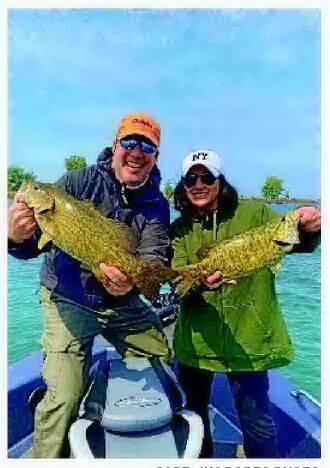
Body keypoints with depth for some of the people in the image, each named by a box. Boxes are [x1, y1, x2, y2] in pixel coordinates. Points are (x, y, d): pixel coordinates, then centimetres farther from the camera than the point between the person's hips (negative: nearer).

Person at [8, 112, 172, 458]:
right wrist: (18, 239, -42)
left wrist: (132, 279, -40)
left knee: (166, 362, 13)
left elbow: (154, 256, -17)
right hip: (68, 300, -4)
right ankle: (46, 458, 21)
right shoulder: (78, 182, -14)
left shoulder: (156, 205, -5)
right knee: (65, 396, -11)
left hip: (123, 303, 4)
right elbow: (35, 243, -18)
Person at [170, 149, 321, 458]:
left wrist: (309, 229, -34)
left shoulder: (253, 215, -3)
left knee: (255, 418, 2)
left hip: (248, 338, -3)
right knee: (194, 411, 21)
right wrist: (198, 284, -30)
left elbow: (293, 240, -12)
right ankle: (200, 457, 48)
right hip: (197, 338, 3)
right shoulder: (180, 229, 2)